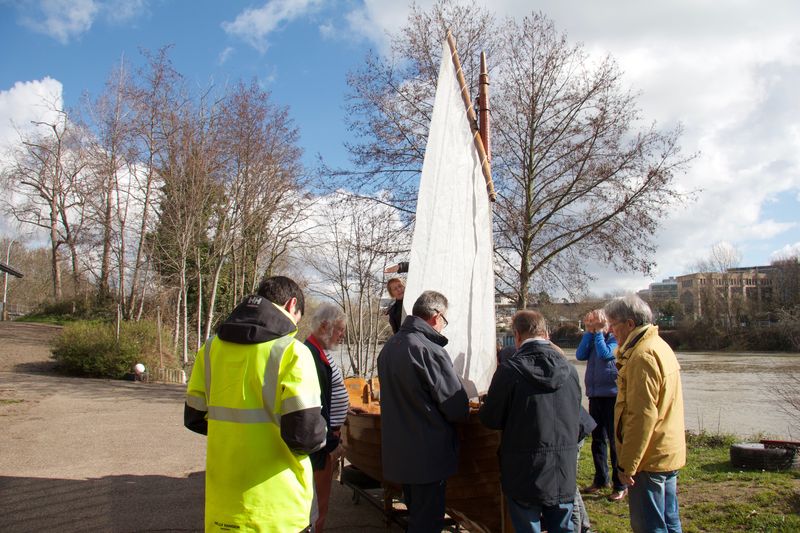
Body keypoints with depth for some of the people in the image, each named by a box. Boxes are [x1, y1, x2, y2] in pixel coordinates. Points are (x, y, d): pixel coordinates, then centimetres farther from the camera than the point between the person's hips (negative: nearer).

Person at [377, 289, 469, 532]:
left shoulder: (388, 346, 6)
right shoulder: (431, 350, -21)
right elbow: (458, 409, -18)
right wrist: (461, 411, 4)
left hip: (397, 453, 8)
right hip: (428, 456, -8)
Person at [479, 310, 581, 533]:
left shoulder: (509, 370, -17)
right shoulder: (569, 369, -3)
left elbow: (490, 420, -9)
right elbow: (574, 414, 10)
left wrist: (485, 404, 13)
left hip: (525, 473, -4)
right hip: (564, 473, 4)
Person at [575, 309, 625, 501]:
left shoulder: (614, 339, -7)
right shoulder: (591, 339, 9)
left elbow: (605, 354, -24)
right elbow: (580, 355, -5)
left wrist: (598, 332, -16)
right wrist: (589, 332, -6)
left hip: (611, 395, -6)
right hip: (595, 395, 6)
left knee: (615, 441, 0)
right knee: (597, 440, 14)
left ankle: (620, 485, 9)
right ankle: (601, 480, 26)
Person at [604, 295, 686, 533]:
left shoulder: (642, 356, -19)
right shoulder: (661, 346, 12)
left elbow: (642, 416, -23)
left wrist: (627, 465, -19)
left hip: (649, 459, -10)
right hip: (669, 453, 10)